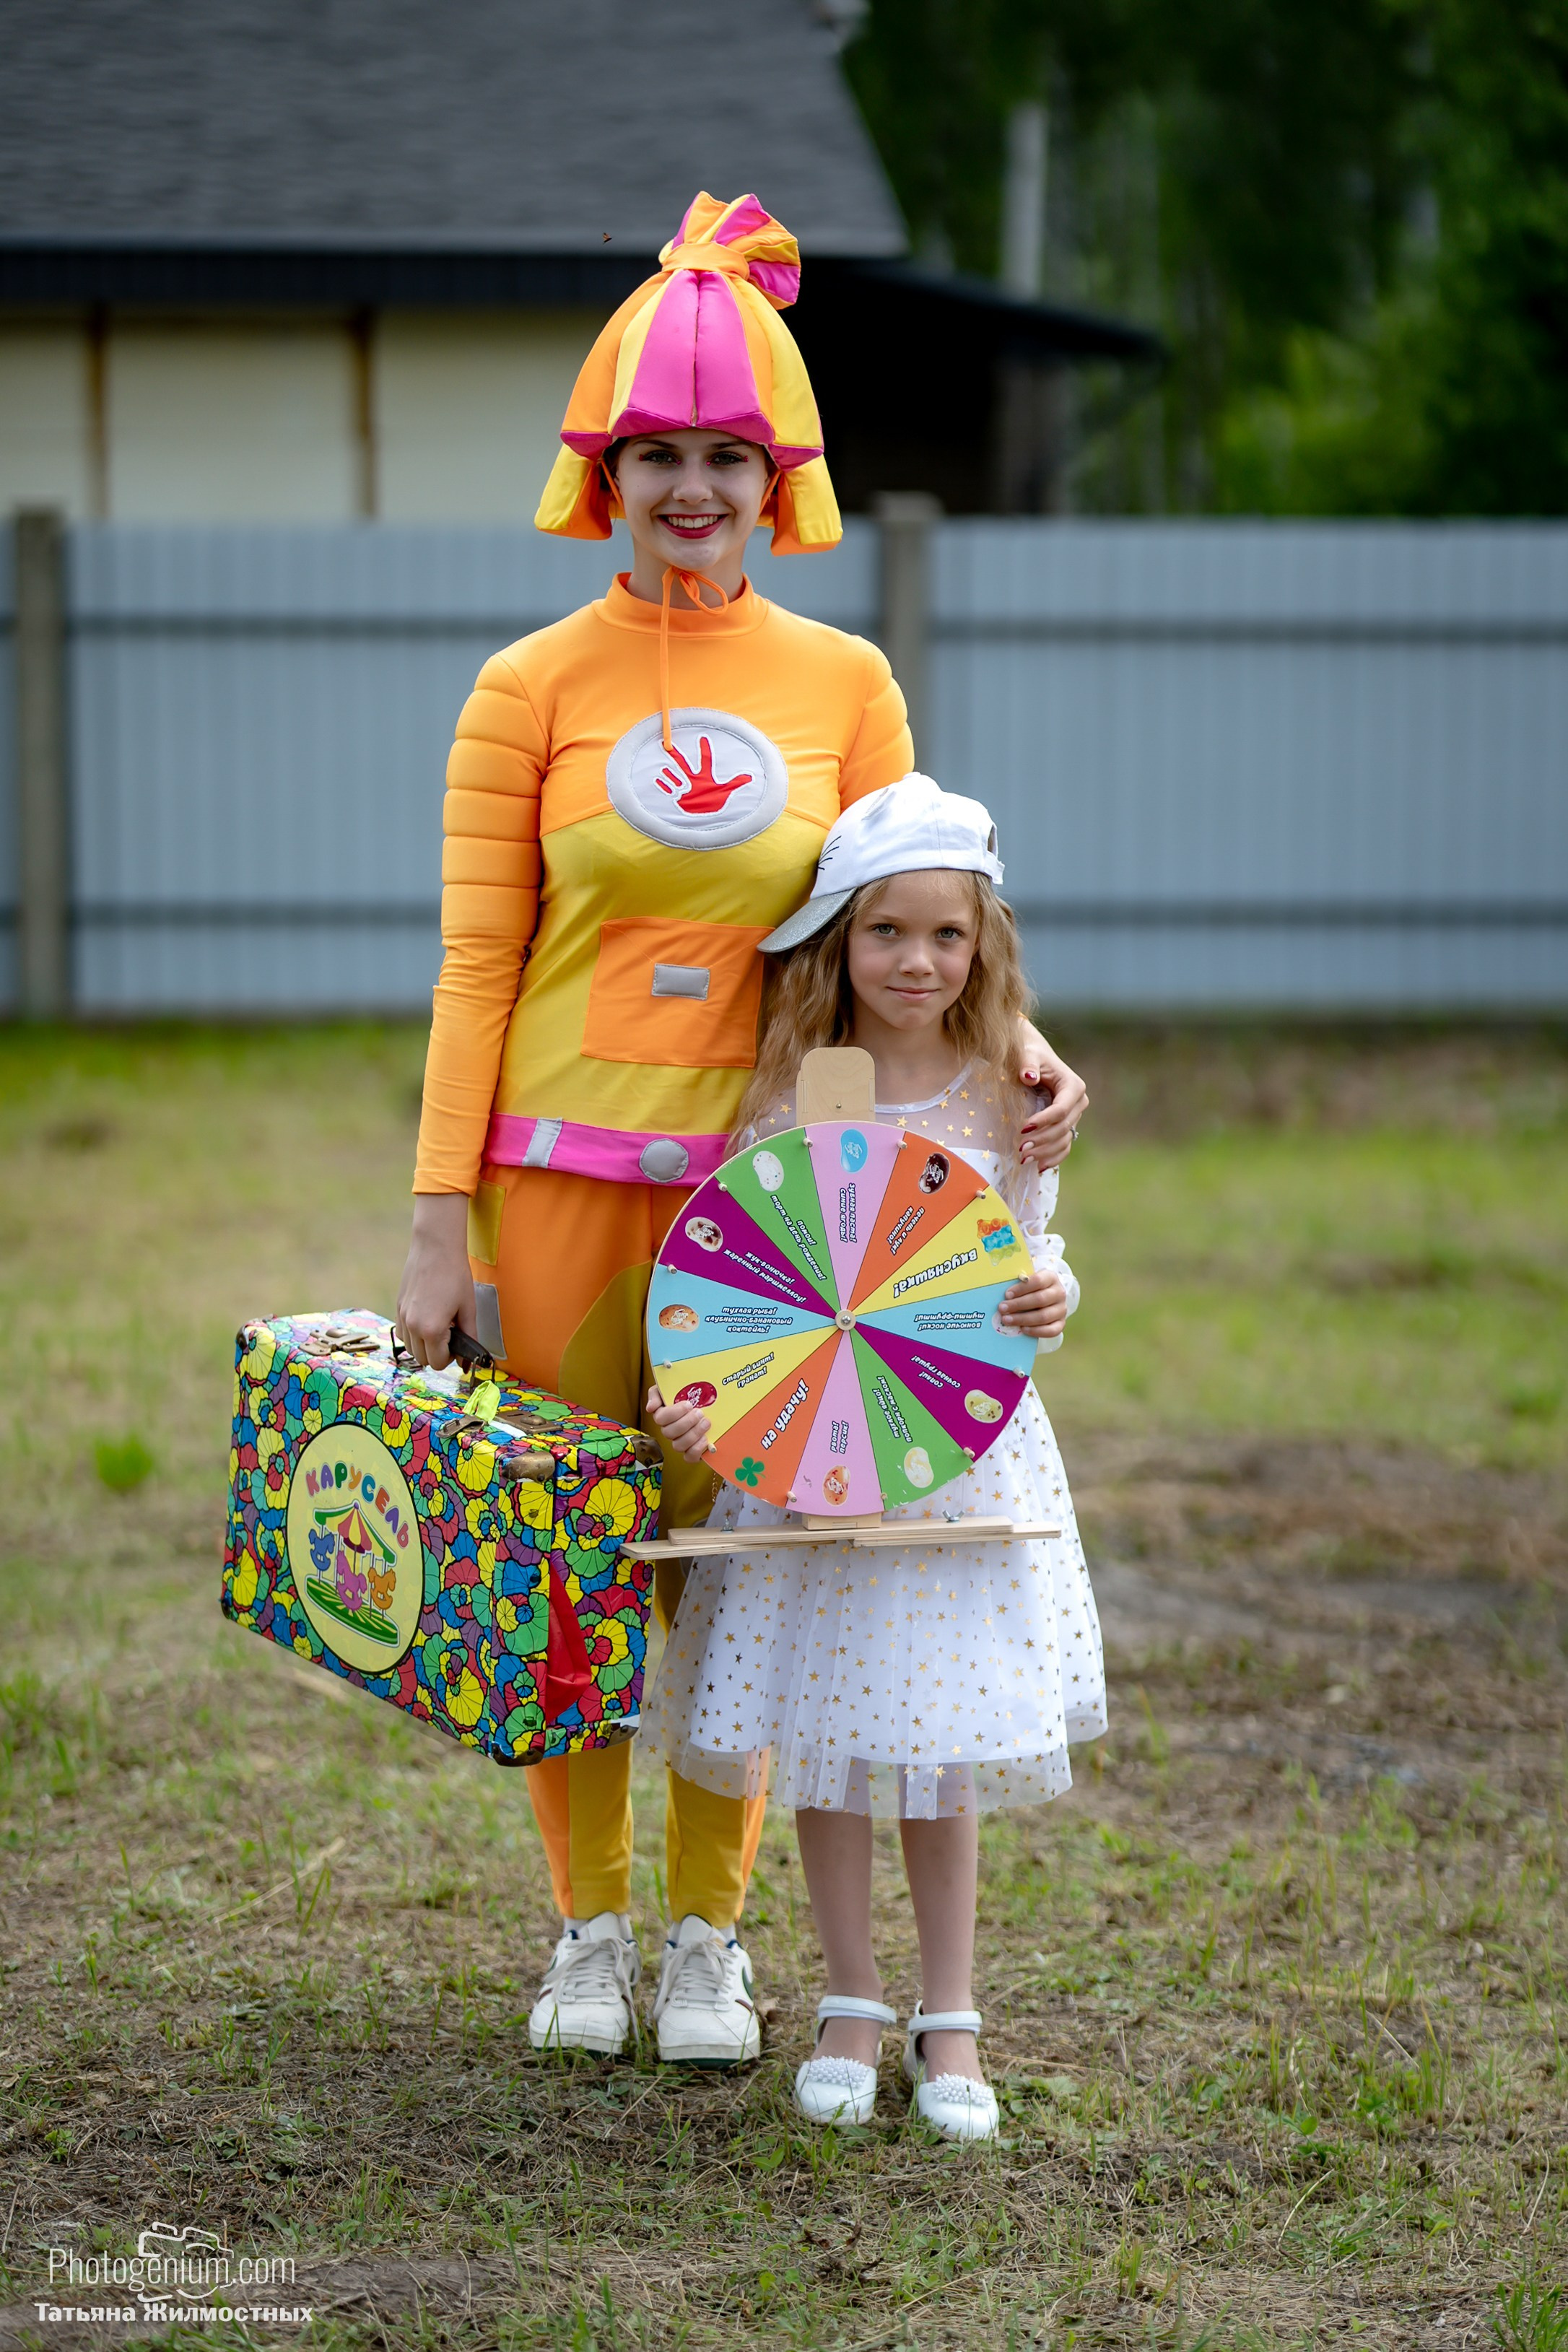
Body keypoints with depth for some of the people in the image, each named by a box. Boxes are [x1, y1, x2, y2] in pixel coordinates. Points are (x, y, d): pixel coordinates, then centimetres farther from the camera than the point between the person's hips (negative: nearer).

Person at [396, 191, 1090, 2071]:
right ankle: (589, 1924, 21)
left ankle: (708, 1933, 20)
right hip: (560, 1173, -1)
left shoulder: (843, 684, 4)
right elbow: (475, 968, -1)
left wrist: (1016, 1040, -11)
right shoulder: (531, 687, -1)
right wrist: (439, 1228, -5)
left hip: (758, 1180, 1)